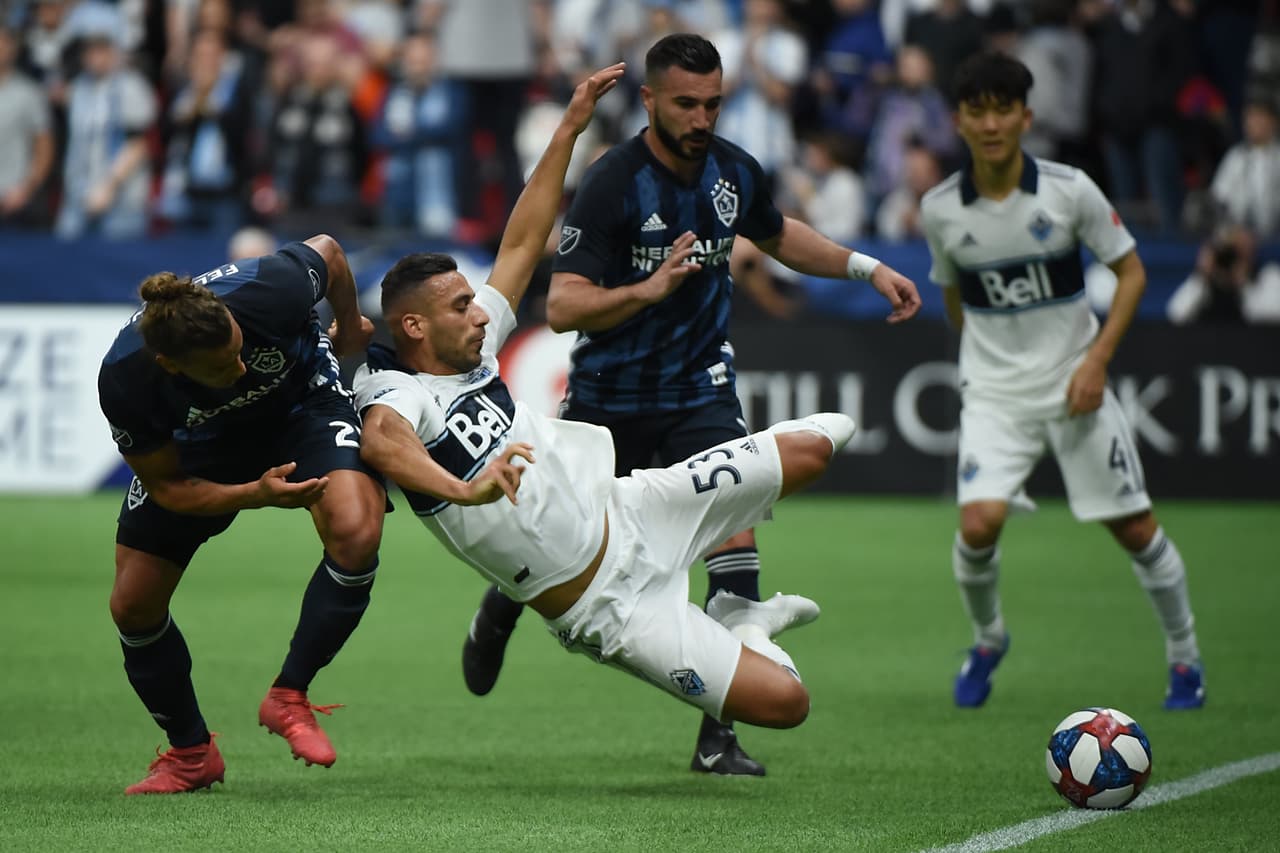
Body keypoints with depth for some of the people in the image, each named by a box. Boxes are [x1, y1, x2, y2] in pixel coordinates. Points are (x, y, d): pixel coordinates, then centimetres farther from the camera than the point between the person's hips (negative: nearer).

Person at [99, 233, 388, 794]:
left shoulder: (268, 291, -39)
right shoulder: (124, 381, -36)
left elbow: (327, 251, -14)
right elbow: (166, 487, -20)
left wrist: (348, 328, 3)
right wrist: (257, 494, -35)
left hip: (303, 401, -1)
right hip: (200, 440, 1)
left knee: (355, 536, -29)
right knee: (133, 605, -3)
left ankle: (289, 698, -8)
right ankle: (191, 753, 23)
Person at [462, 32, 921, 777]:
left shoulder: (734, 171, -3)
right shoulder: (612, 184, -21)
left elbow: (777, 235, 21)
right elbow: (563, 306, -26)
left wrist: (865, 267, 10)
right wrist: (650, 289, -40)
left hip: (701, 390, 3)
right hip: (610, 398, -3)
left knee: (734, 536, -17)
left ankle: (719, 736, -11)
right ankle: (498, 614, 51)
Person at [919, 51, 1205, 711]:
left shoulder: (1070, 190, -11)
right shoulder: (940, 210, -6)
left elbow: (1131, 271, -2)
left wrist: (1096, 360, -12)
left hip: (1076, 385, 0)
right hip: (993, 391, 1)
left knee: (1135, 528, 1)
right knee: (979, 522, -18)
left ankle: (1184, 657, 22)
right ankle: (987, 641, 10)